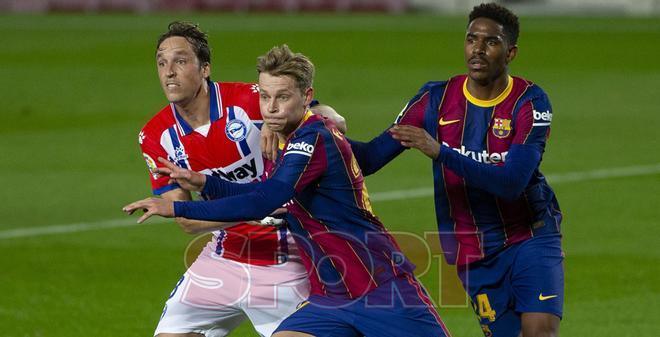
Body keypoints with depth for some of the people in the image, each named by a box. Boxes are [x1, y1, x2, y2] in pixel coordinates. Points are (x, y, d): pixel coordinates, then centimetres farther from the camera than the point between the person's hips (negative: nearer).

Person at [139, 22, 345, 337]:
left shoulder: (248, 101, -17)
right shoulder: (156, 136, -6)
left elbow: (334, 120, -13)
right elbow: (186, 220, -9)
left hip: (282, 264, -4)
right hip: (223, 260, 4)